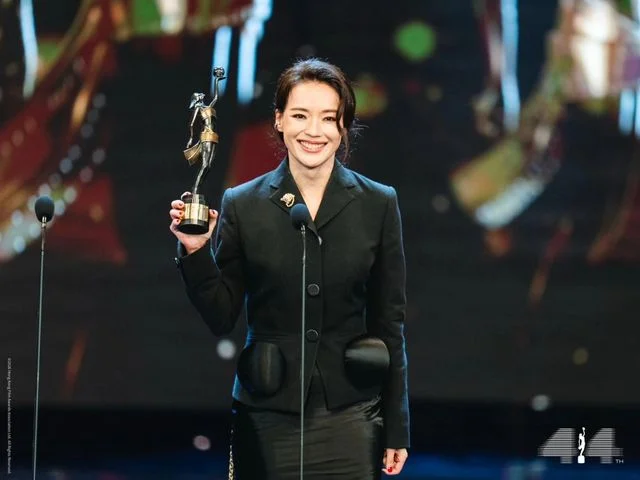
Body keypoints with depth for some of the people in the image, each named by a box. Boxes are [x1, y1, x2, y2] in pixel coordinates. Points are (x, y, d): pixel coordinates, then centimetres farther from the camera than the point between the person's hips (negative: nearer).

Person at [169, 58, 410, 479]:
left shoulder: (379, 204, 2)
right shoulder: (242, 205, 2)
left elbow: (389, 325, 5)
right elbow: (221, 318, 4)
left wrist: (397, 428, 4)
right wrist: (195, 252, -12)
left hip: (349, 417, 0)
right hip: (267, 418, 0)